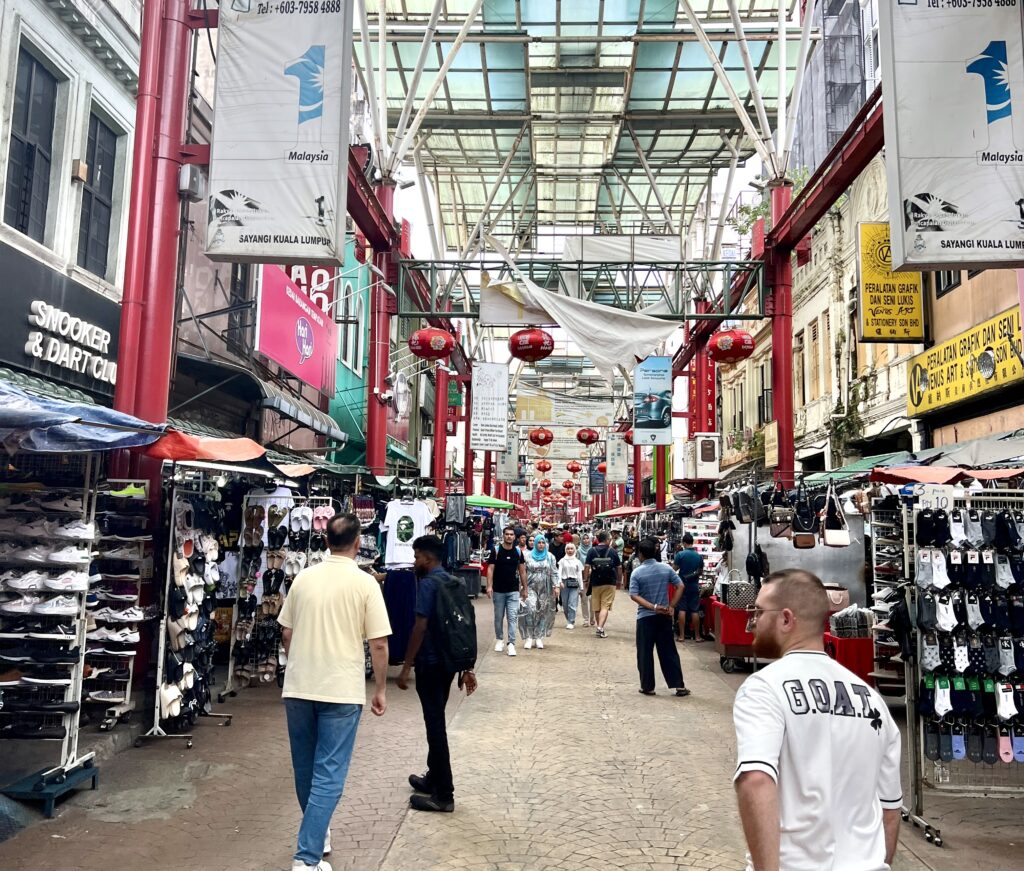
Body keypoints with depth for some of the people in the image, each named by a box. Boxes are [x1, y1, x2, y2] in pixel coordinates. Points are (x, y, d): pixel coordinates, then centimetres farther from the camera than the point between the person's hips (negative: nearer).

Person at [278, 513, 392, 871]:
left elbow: (286, 633, 10)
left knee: (306, 769, 19)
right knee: (329, 775, 2)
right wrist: (380, 689, 1)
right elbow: (379, 643, -10)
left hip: (298, 688, 5)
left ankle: (316, 833, 37)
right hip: (341, 691, -5)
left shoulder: (303, 578, 2)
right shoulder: (365, 583, -10)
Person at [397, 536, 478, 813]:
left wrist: (406, 667, -16)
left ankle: (443, 795, 4)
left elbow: (420, 627, -20)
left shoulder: (428, 583, -13)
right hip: (449, 661, 9)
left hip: (430, 663, -9)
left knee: (435, 725, -2)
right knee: (436, 721, 21)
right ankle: (434, 778, 34)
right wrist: (467, 668, 18)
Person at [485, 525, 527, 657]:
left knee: (512, 617, -6)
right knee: (498, 617, 11)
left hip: (513, 590, 1)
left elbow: (522, 571, 9)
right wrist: (489, 586, -16)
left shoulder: (518, 551, 3)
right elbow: (490, 569, -6)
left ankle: (511, 644, -5)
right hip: (498, 590, -1)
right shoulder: (496, 551, -4)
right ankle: (499, 640, 28)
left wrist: (524, 588, 9)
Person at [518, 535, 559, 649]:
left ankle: (539, 638, 11)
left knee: (543, 613, 3)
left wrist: (556, 586, -3)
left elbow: (554, 573, 5)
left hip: (545, 589, 1)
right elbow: (523, 572, 5)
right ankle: (529, 637, -7)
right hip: (531, 587, -1)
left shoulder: (550, 557, 7)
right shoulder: (528, 556, 5)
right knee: (530, 610, -14)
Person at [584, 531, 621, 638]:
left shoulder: (592, 551, -1)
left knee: (596, 607, 14)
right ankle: (600, 628, -18)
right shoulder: (612, 551, 0)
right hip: (610, 583, -1)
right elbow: (619, 567, 4)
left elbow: (587, 566, -6)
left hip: (595, 583, 1)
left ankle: (598, 627, 25)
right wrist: (619, 581, 15)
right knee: (605, 606, -4)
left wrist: (585, 580, 3)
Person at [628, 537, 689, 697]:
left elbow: (634, 596, -16)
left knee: (645, 653, 6)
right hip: (664, 616, 3)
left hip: (645, 617, -3)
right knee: (669, 651, 10)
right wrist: (671, 606, -1)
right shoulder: (666, 568, 0)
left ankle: (648, 687, 11)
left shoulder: (637, 572, -8)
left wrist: (653, 607, -17)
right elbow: (681, 586, 0)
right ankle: (679, 685, 9)